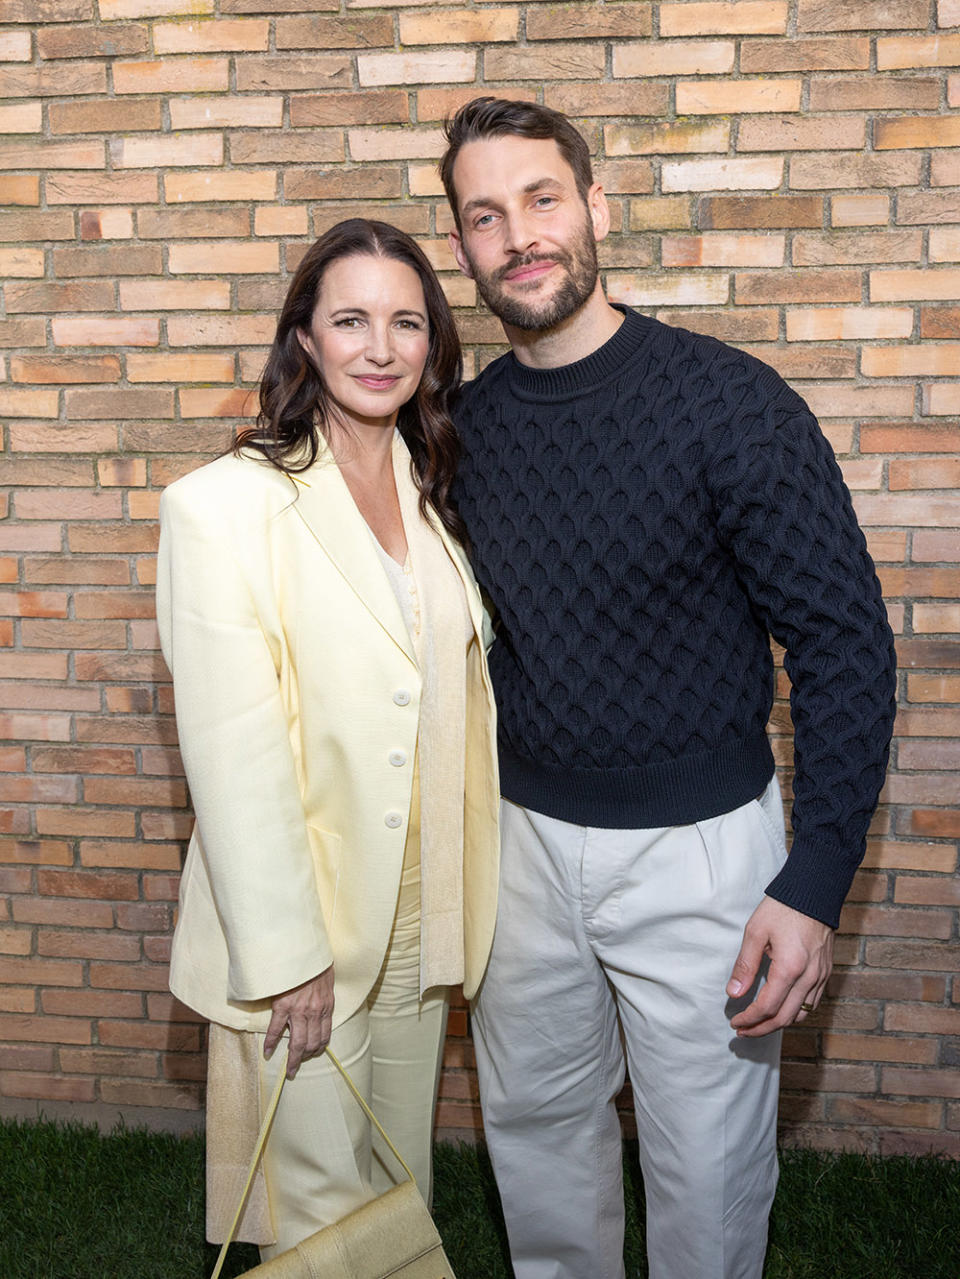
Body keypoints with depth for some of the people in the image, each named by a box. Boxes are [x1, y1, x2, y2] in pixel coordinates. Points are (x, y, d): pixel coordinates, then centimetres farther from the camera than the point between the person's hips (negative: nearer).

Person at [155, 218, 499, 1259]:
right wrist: (284, 955, -16)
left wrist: (465, 893, 9)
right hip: (302, 916, -5)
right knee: (320, 1197, 11)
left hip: (422, 909, 6)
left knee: (404, 1172, 21)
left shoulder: (434, 492, 5)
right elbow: (231, 748, -17)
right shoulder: (225, 505, -15)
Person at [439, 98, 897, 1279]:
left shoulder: (728, 402, -15)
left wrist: (815, 881, -19)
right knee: (536, 1125, 22)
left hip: (696, 846, -4)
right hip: (524, 838, 5)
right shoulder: (466, 426, 0)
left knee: (708, 1169, 10)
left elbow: (846, 642, -14)